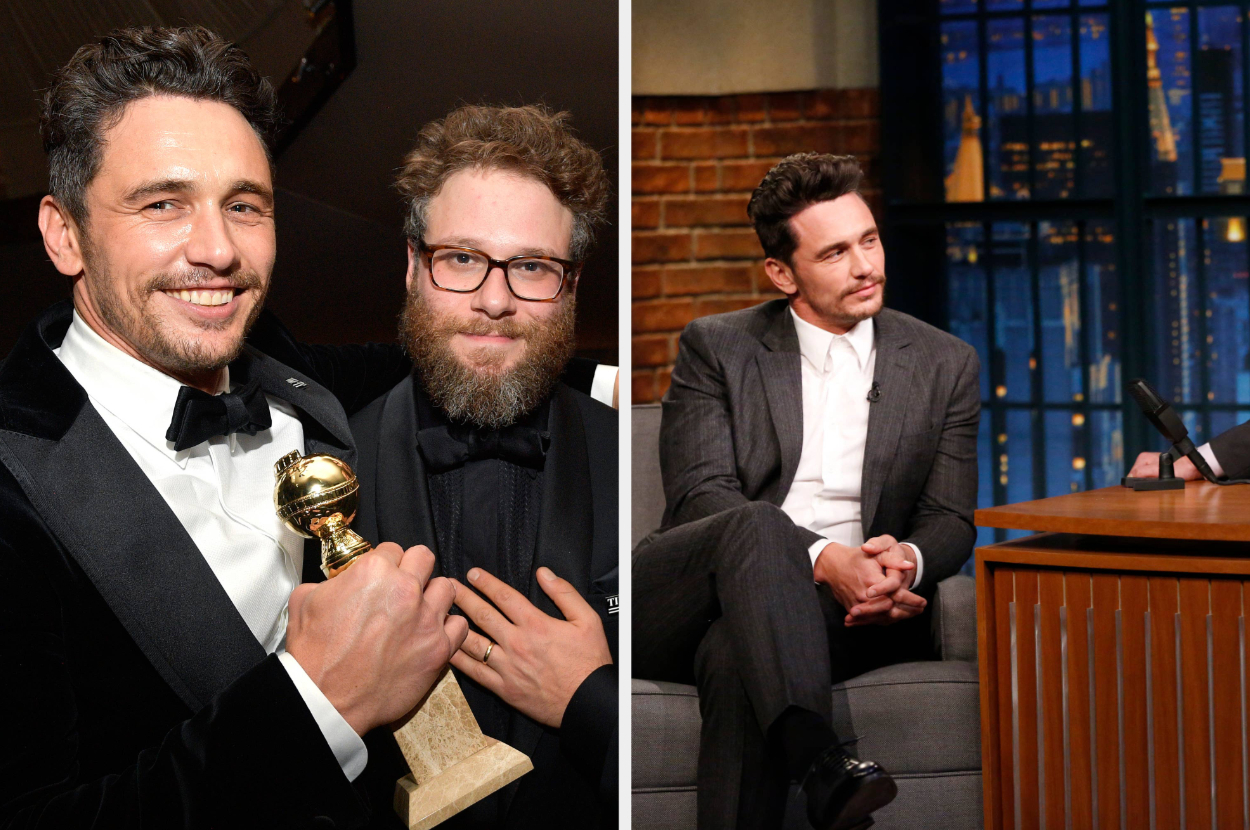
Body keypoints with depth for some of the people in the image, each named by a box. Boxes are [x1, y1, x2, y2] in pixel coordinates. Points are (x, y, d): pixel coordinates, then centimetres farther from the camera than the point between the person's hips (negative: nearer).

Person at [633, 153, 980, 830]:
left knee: (735, 655, -35)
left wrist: (906, 561, -17)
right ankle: (823, 765, -53)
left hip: (842, 610, 1)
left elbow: (951, 518, 10)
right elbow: (699, 495, -5)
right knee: (755, 523, -36)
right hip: (678, 608, 0)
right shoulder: (716, 348, 9)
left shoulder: (944, 364, 15)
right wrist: (822, 559, -22)